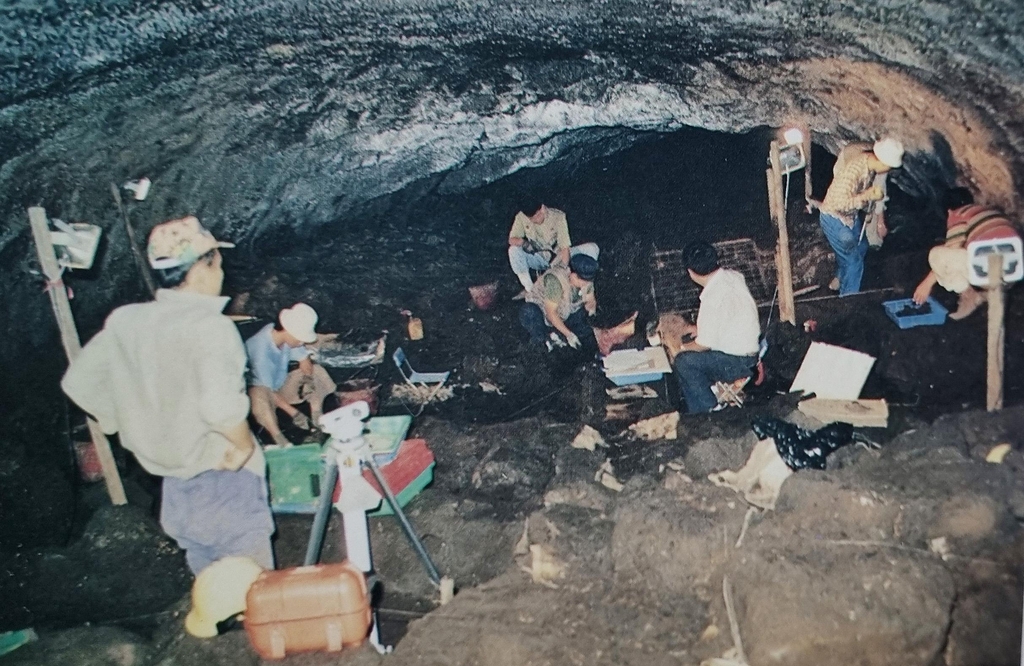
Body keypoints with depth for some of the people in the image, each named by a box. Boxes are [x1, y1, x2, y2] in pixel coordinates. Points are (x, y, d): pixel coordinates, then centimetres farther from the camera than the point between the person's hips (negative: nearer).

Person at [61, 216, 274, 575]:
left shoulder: (125, 320, -2)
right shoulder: (209, 325, -24)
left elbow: (79, 381, 9)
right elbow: (220, 403, -39)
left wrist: (130, 426, 14)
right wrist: (244, 443, -20)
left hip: (174, 479, 7)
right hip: (224, 478, -7)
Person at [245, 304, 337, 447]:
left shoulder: (286, 336, -15)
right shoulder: (261, 349, -35)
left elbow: (304, 359, 0)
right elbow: (267, 390, -30)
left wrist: (307, 377, -22)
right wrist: (293, 412, -32)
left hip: (281, 384, 8)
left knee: (317, 371, -2)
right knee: (259, 396, -40)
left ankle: (318, 419, -4)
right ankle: (281, 442, -33)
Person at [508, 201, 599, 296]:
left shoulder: (558, 216, -21)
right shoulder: (521, 217, -14)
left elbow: (565, 247, -25)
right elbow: (511, 239, -9)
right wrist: (523, 242, -33)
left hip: (558, 257, -1)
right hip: (538, 259, 1)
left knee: (592, 248, -23)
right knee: (513, 250, -28)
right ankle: (529, 289, -23)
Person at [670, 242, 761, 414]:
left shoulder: (713, 298, -28)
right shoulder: (733, 276, -2)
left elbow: (705, 343, -19)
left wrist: (681, 347, 0)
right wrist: (700, 328, 18)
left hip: (739, 362, -9)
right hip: (750, 346, 9)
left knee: (684, 362, -12)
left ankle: (708, 411, 2)